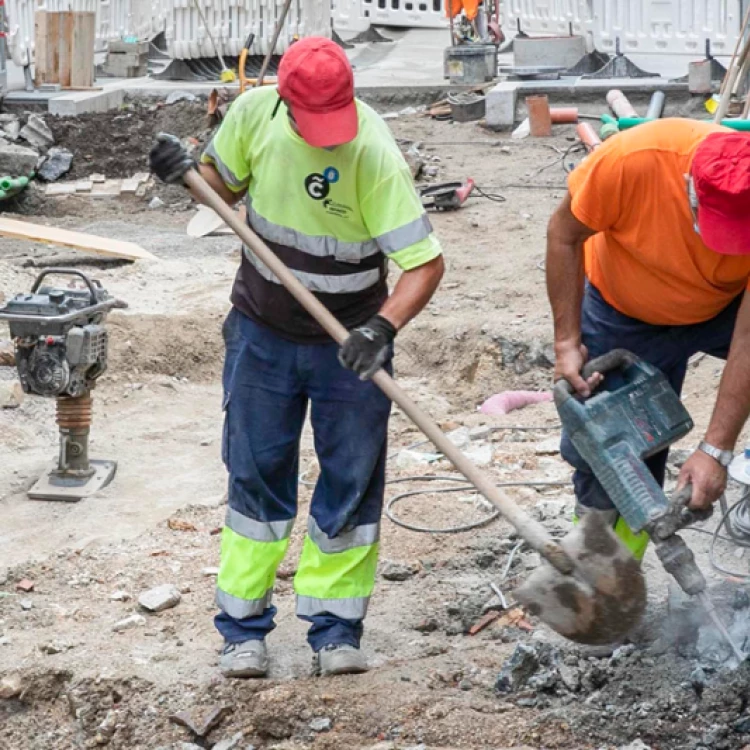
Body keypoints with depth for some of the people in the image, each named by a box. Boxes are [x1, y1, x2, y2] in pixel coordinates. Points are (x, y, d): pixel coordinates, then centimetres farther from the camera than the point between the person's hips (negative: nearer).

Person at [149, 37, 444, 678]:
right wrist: (187, 172, -14)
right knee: (256, 477, 8)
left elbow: (425, 262, -27)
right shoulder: (255, 113, -13)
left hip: (348, 344, -3)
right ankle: (244, 630, 17)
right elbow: (227, 184, 7)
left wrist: (382, 328, -41)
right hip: (263, 336, 3)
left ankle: (336, 631, 17)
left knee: (351, 485, 4)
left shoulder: (376, 156, -26)